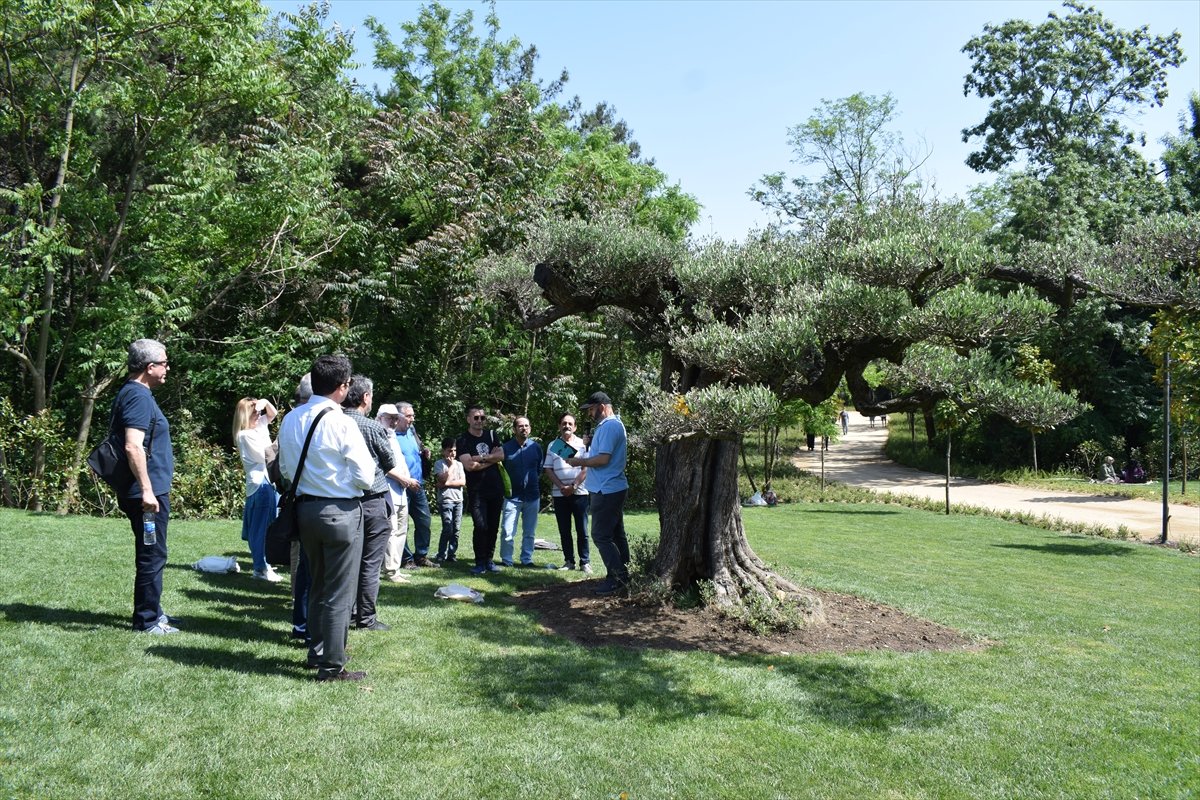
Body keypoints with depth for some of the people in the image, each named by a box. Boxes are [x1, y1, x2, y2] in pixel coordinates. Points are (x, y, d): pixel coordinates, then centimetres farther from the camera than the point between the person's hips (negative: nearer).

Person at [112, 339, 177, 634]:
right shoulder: (139, 397, -18)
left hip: (148, 491, 10)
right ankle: (147, 620, 8)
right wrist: (147, 490, -26)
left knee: (150, 555, 19)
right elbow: (133, 447, -27)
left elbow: (114, 436, 24)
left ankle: (151, 612, 30)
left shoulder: (130, 394, 15)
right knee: (152, 556, -1)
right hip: (149, 492, -10)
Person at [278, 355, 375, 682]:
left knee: (318, 585, 23)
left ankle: (316, 651, 35)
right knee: (340, 593, 4)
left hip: (305, 508, 7)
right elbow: (365, 477, -15)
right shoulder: (341, 423, -17)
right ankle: (332, 666, 11)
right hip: (341, 512, -7)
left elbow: (285, 469, 15)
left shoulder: (291, 420, 4)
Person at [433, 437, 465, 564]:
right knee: (448, 529, -12)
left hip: (458, 501, 5)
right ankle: (441, 557, -4)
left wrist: (447, 483, -9)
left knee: (456, 530, 3)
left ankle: (452, 555, 10)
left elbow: (463, 482, 2)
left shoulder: (459, 464, 14)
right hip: (445, 500, -5)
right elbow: (443, 480, -14)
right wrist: (451, 465, -6)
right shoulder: (439, 464, 0)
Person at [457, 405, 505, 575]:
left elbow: (501, 455, -1)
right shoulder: (463, 441, -2)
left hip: (496, 489, 4)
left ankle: (489, 560, 16)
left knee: (493, 526, 6)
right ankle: (480, 563, -1)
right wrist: (491, 459, -6)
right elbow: (469, 465, -14)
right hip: (477, 491, -4)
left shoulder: (491, 435, 12)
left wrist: (479, 458, -11)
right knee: (480, 526, -11)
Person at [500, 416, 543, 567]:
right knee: (508, 532, -5)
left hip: (532, 497, 3)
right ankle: (506, 560, 6)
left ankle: (527, 559, 19)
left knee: (530, 532, 9)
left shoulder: (536, 447, 4)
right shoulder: (505, 448, -3)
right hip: (512, 497, -3)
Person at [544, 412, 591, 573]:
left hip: (579, 492, -2)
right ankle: (569, 561, 14)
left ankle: (585, 562, 3)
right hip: (559, 494, 2)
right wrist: (562, 487, -8)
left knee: (582, 530, -2)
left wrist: (573, 486, -13)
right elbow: (548, 469, 4)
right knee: (564, 531, 6)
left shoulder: (582, 444, 3)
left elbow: (586, 469, -3)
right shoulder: (553, 446, 9)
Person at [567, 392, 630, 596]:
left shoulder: (608, 427, -16)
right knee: (616, 534, 13)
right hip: (614, 488, 11)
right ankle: (623, 577, 18)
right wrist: (584, 458, 8)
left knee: (601, 535, -7)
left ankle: (618, 579, -5)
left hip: (606, 491, -11)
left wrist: (580, 462, -10)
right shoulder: (615, 425, 17)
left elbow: (603, 459, -23)